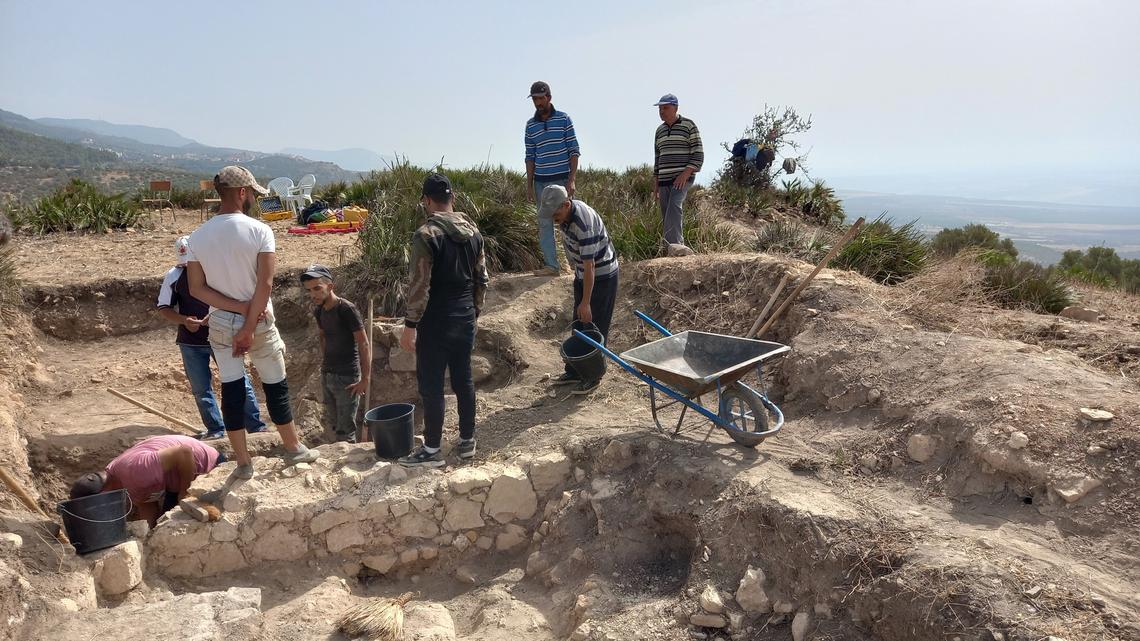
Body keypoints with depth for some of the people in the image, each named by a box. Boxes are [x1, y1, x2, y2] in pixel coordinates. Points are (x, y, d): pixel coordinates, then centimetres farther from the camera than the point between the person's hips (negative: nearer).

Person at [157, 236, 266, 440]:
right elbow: (164, 308, 4)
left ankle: (256, 427, 8)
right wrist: (183, 320, -15)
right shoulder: (174, 276, -1)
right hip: (191, 342, 2)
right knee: (201, 389, 8)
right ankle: (215, 430, 21)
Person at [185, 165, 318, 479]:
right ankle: (293, 448, 25)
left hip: (220, 323, 3)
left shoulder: (198, 236, -1)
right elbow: (265, 283, -18)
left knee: (231, 390, 8)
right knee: (275, 386, 12)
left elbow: (197, 289, -5)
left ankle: (243, 462, 14)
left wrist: (238, 308, -8)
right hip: (259, 321, -3)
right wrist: (249, 327, -14)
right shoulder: (259, 230, -13)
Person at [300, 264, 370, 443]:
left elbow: (364, 345, -18)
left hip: (347, 377, -8)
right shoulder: (319, 311, 5)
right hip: (327, 375, 8)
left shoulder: (347, 310, -17)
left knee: (344, 432, -5)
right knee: (334, 423, 17)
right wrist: (325, 363, 17)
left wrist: (365, 379, -22)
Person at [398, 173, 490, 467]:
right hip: (465, 319, 7)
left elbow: (419, 285, -18)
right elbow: (482, 279, 11)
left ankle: (432, 450, 12)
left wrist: (410, 325, -13)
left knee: (431, 385, 3)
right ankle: (467, 441, 25)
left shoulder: (426, 234, -15)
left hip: (436, 322, -6)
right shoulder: (473, 231, 6)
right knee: (464, 379, 15)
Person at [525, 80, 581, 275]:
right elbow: (530, 157, 13)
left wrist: (572, 180, -11)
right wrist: (529, 184, 7)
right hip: (541, 182, 4)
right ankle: (552, 265, 8)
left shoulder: (564, 119, 0)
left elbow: (574, 151, -3)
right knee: (544, 224, 3)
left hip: (561, 179, -3)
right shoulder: (530, 125, 9)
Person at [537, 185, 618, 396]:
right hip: (583, 274, 9)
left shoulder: (584, 224, -32)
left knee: (595, 327, -3)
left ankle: (592, 377, 8)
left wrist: (586, 302, -27)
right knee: (578, 325, 14)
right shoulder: (565, 213, -4)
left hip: (602, 275, -9)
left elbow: (589, 266, -30)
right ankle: (574, 371, 25)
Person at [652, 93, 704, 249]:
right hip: (664, 180, 6)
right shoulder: (660, 130, 17)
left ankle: (674, 245, -36)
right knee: (667, 217, 2)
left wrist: (685, 174, -18)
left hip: (683, 178, -6)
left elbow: (698, 154, -6)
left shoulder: (689, 125, -1)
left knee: (674, 207, -27)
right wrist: (656, 186, 16)